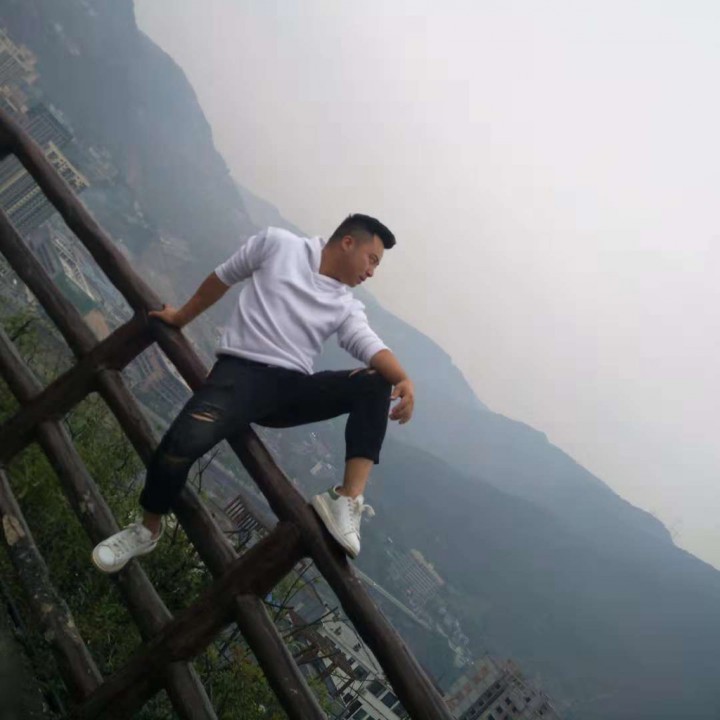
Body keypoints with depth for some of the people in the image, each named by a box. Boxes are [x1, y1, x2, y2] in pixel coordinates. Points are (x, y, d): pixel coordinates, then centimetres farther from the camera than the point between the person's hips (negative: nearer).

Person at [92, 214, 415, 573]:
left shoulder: (348, 307, 12)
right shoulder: (278, 243, 7)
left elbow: (369, 345, -6)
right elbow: (222, 276, 17)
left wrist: (403, 379, -28)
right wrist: (180, 318, 26)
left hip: (293, 387, 3)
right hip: (242, 371, -3)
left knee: (376, 383, -17)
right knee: (181, 445, -27)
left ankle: (347, 501, -22)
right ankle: (148, 528, 4)